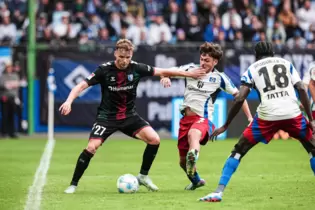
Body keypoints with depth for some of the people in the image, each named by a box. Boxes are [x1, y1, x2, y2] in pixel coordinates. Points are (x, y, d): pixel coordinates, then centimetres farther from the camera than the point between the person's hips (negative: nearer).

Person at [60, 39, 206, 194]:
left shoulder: (136, 68, -8)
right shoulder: (105, 70, -15)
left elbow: (162, 72, 1)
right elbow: (82, 85, -17)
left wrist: (189, 74, 3)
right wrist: (69, 101, -34)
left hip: (129, 116, 3)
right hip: (107, 116, -3)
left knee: (154, 139, -13)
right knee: (92, 147, -21)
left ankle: (143, 176, 8)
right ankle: (73, 184, -5)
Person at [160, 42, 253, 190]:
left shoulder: (219, 78, -1)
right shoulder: (191, 69, 6)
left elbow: (238, 95, 5)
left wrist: (249, 117, 0)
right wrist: (165, 77, -19)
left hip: (203, 118, -5)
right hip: (186, 118, 5)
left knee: (193, 134, -42)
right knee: (182, 161, 13)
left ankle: (193, 156, -73)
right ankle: (196, 181, 42)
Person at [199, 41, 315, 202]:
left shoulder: (252, 69, 15)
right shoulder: (286, 63, 19)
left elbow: (240, 99, 3)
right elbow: (301, 89, 6)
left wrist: (225, 126, 10)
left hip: (267, 116, -1)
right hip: (292, 114, 1)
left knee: (238, 151, 13)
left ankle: (218, 192, 3)